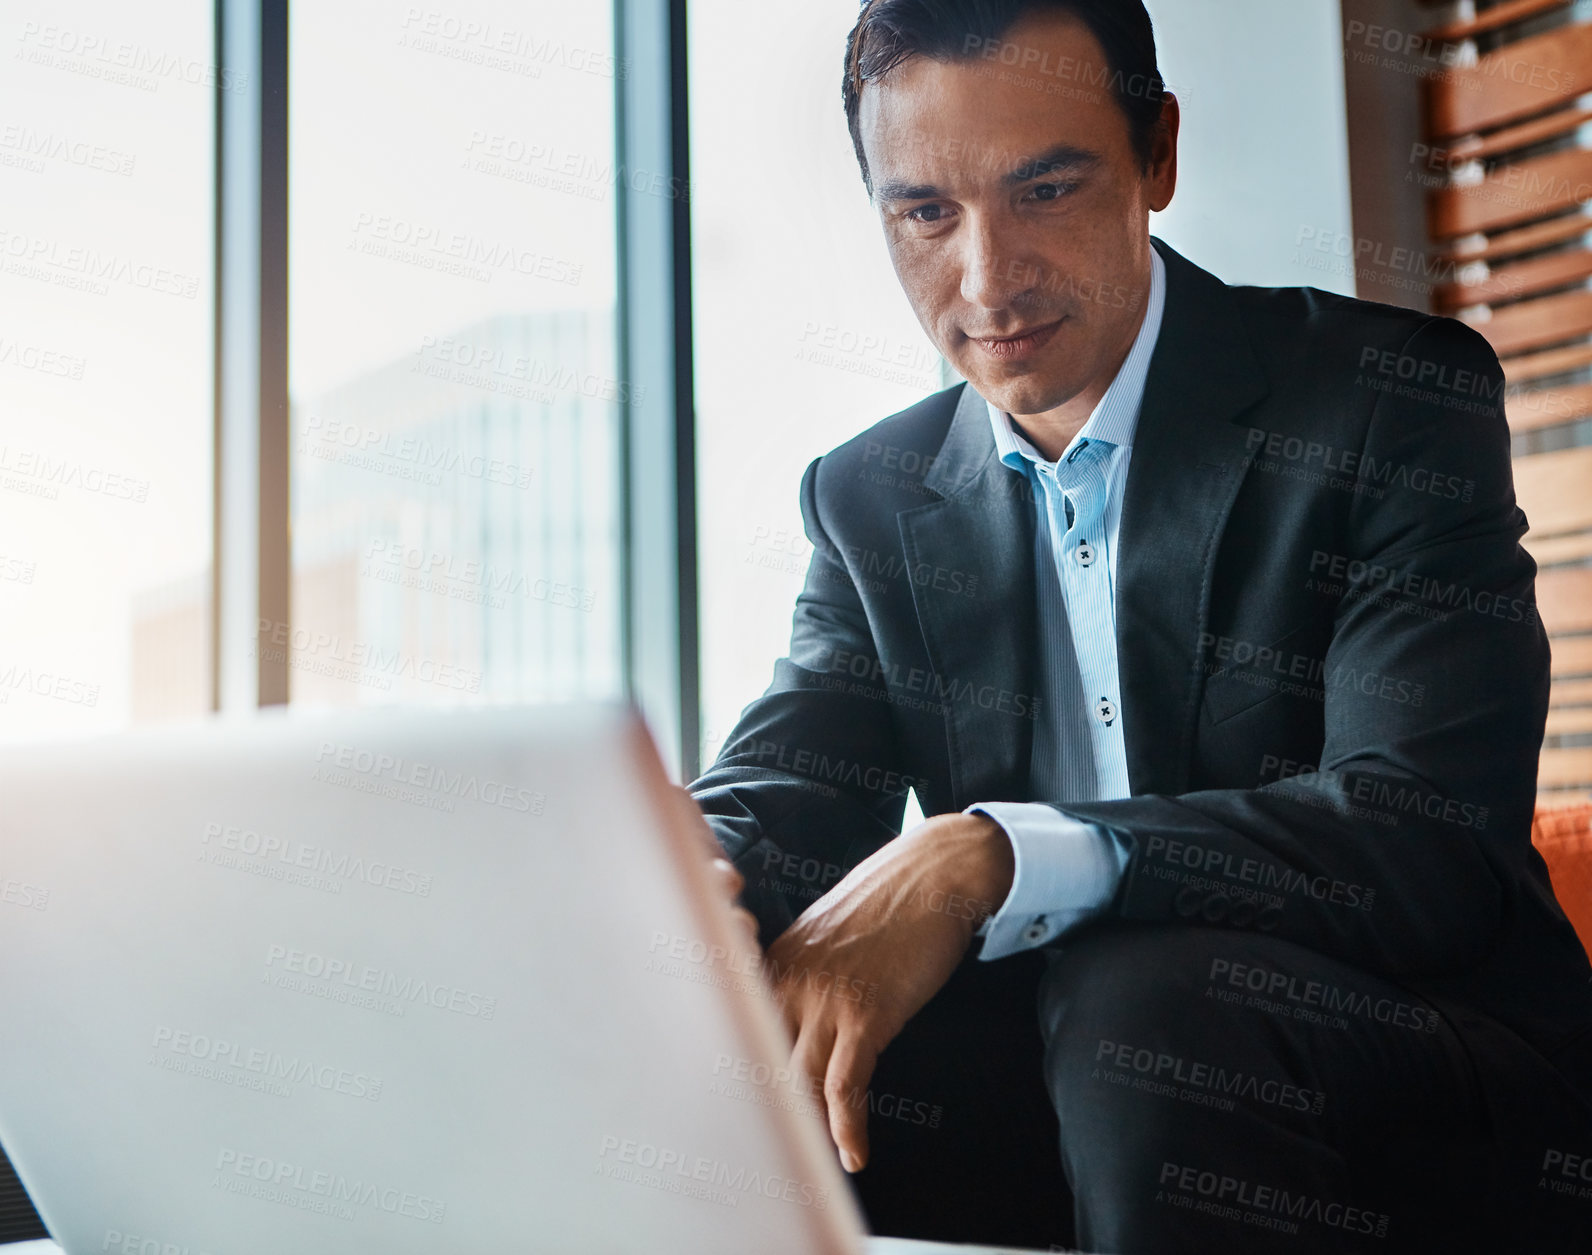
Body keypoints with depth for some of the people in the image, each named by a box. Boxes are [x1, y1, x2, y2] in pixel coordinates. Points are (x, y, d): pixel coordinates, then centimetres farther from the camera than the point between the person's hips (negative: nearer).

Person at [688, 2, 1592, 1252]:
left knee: (1136, 1005, -35)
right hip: (1044, 1066, 3)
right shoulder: (871, 496, 9)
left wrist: (989, 859, -32)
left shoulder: (1395, 405, -7)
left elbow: (1433, 839, -20)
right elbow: (775, 803, 0)